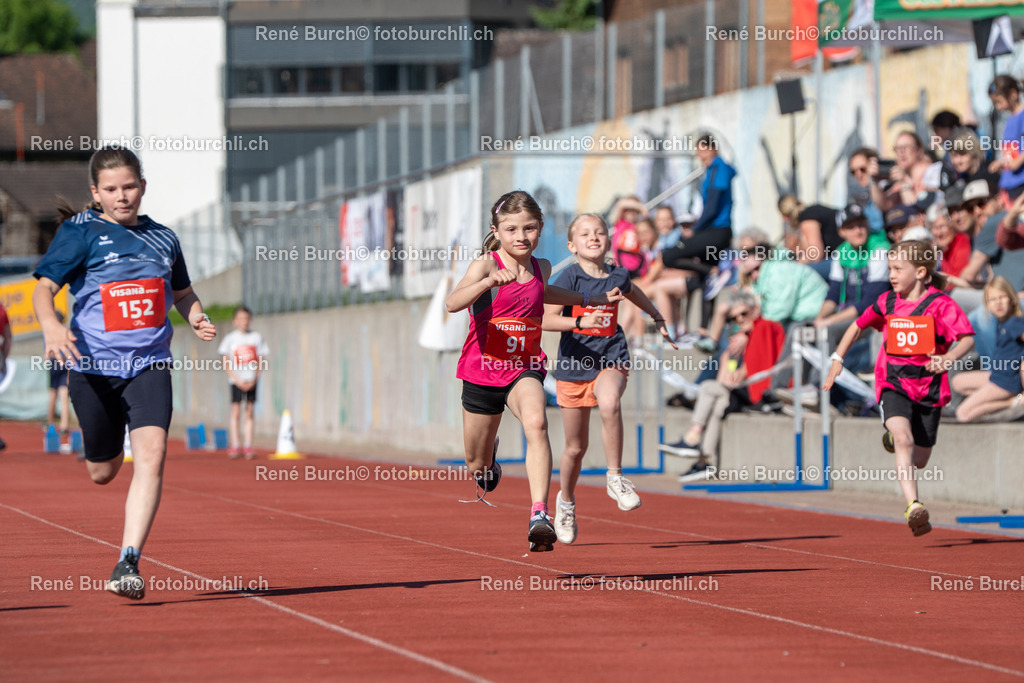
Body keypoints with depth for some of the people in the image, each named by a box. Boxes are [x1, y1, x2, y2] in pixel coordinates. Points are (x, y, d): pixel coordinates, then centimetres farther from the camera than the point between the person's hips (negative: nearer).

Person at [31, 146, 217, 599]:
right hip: (94, 364, -2)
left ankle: (128, 565, -23)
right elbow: (44, 287, -9)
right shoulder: (80, 233, -1)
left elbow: (182, 292, 26)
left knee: (151, 453, -21)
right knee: (102, 473, 11)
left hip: (149, 363, 2)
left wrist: (196, 318, 4)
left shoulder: (161, 238, 11)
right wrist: (51, 325, -30)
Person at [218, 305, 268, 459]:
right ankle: (235, 446, -4)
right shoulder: (231, 338, 2)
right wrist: (238, 380, -10)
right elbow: (226, 364, -1)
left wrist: (254, 379, -7)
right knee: (235, 411, -5)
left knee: (250, 412, 0)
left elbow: (260, 362, 5)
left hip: (251, 381, 1)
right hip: (236, 381, -1)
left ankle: (248, 446, 2)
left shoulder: (256, 337, 6)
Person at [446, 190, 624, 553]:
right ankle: (490, 461, 54)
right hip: (482, 370, -1)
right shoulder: (486, 265, -14)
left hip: (524, 369, 1)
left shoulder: (541, 268, 2)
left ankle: (539, 515, -41)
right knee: (478, 468, 13)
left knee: (536, 423, -33)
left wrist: (594, 299, 32)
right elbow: (452, 303, -33)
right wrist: (488, 281, -50)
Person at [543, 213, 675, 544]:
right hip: (574, 364, -1)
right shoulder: (569, 277, -10)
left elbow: (633, 292, 27)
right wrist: (581, 321, -35)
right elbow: (547, 319, -20)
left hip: (611, 359, 1)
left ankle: (615, 478, -21)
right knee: (576, 448, 9)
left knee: (610, 404, -35)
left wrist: (658, 319, 40)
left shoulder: (617, 276, 1)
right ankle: (566, 500, 37)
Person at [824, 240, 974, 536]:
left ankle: (895, 438, 46)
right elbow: (859, 325, 22)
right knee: (904, 439, -27)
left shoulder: (940, 304, -10)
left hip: (929, 388, -1)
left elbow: (967, 338, -18)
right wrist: (838, 359, 17)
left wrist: (949, 358, -37)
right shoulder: (887, 303, 3)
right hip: (894, 384, 1)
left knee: (918, 461, 10)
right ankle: (913, 507, -32)